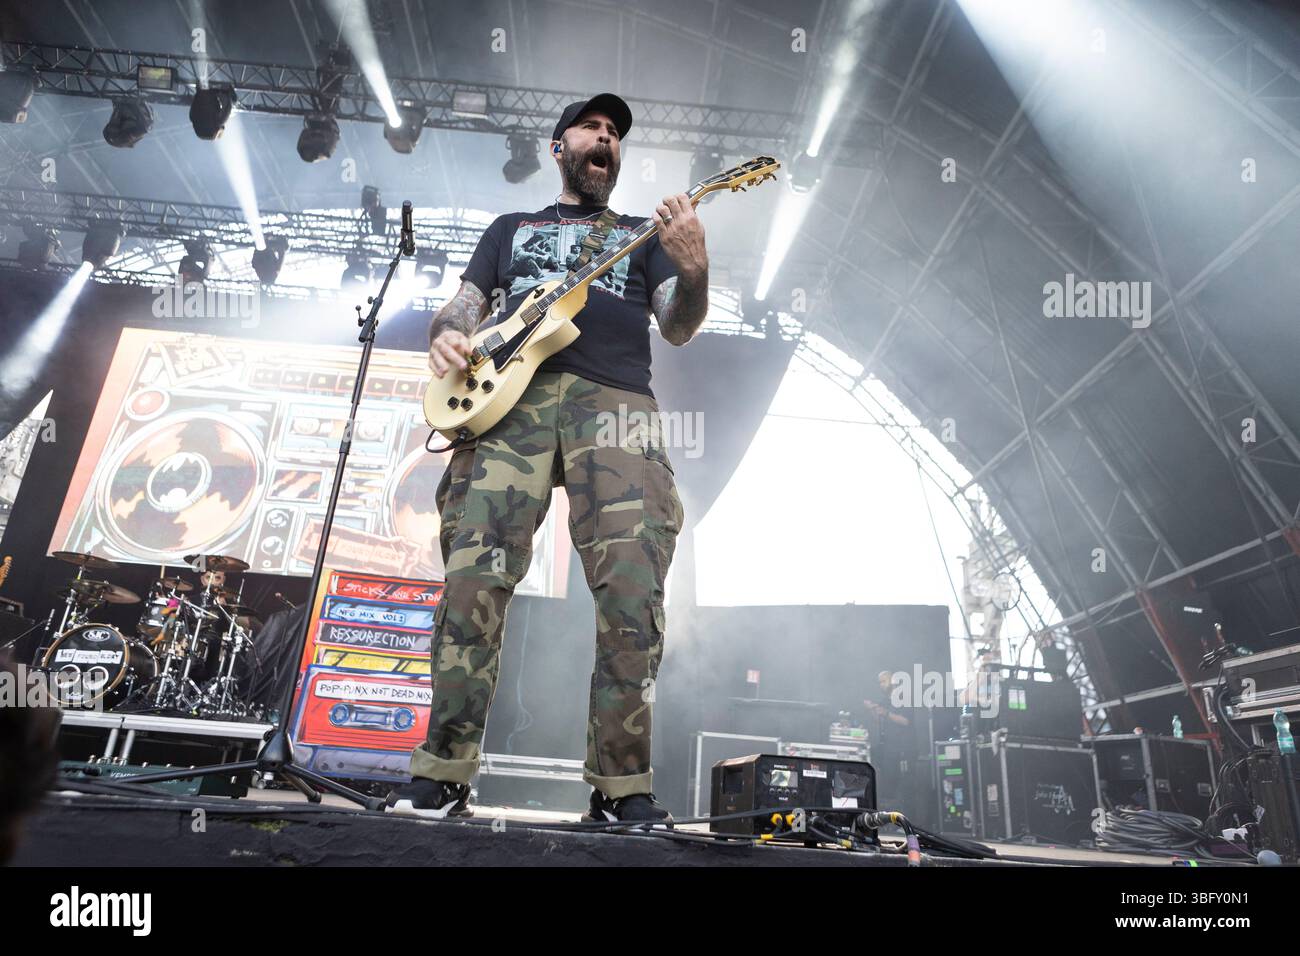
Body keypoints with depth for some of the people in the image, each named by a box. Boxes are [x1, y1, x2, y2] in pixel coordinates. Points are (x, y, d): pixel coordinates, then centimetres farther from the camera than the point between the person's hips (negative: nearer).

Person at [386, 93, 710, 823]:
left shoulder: (642, 234, 28)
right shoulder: (511, 228, 32)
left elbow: (678, 327, 13)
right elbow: (464, 305, 23)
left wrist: (695, 272, -9)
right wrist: (448, 336, -2)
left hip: (615, 401, 0)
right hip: (510, 398, 1)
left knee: (632, 588, -16)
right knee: (474, 576, -13)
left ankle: (623, 790, -6)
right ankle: (442, 776, -1)